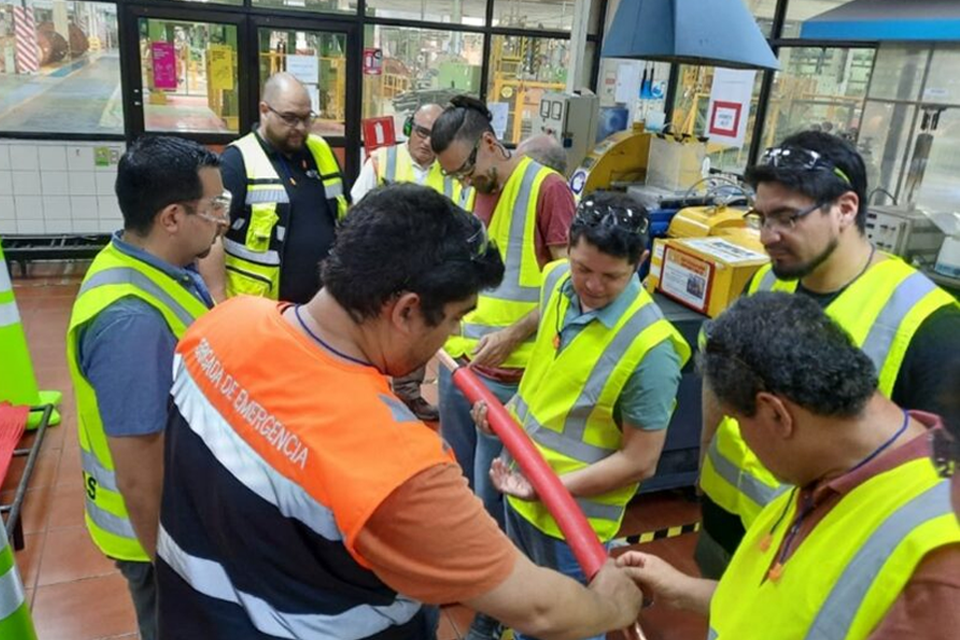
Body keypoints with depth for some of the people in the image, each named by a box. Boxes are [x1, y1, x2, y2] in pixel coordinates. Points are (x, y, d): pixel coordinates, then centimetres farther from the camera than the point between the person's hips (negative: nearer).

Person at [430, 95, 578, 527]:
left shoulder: (547, 188, -13)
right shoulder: (475, 190, 10)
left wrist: (513, 334, -20)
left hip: (508, 377, -7)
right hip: (458, 361, 7)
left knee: (490, 495, 6)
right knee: (455, 480, 21)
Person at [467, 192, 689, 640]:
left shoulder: (650, 348, -29)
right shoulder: (556, 280, -9)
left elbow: (640, 463, -21)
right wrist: (511, 407, -2)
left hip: (574, 513, -6)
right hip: (520, 477, 6)